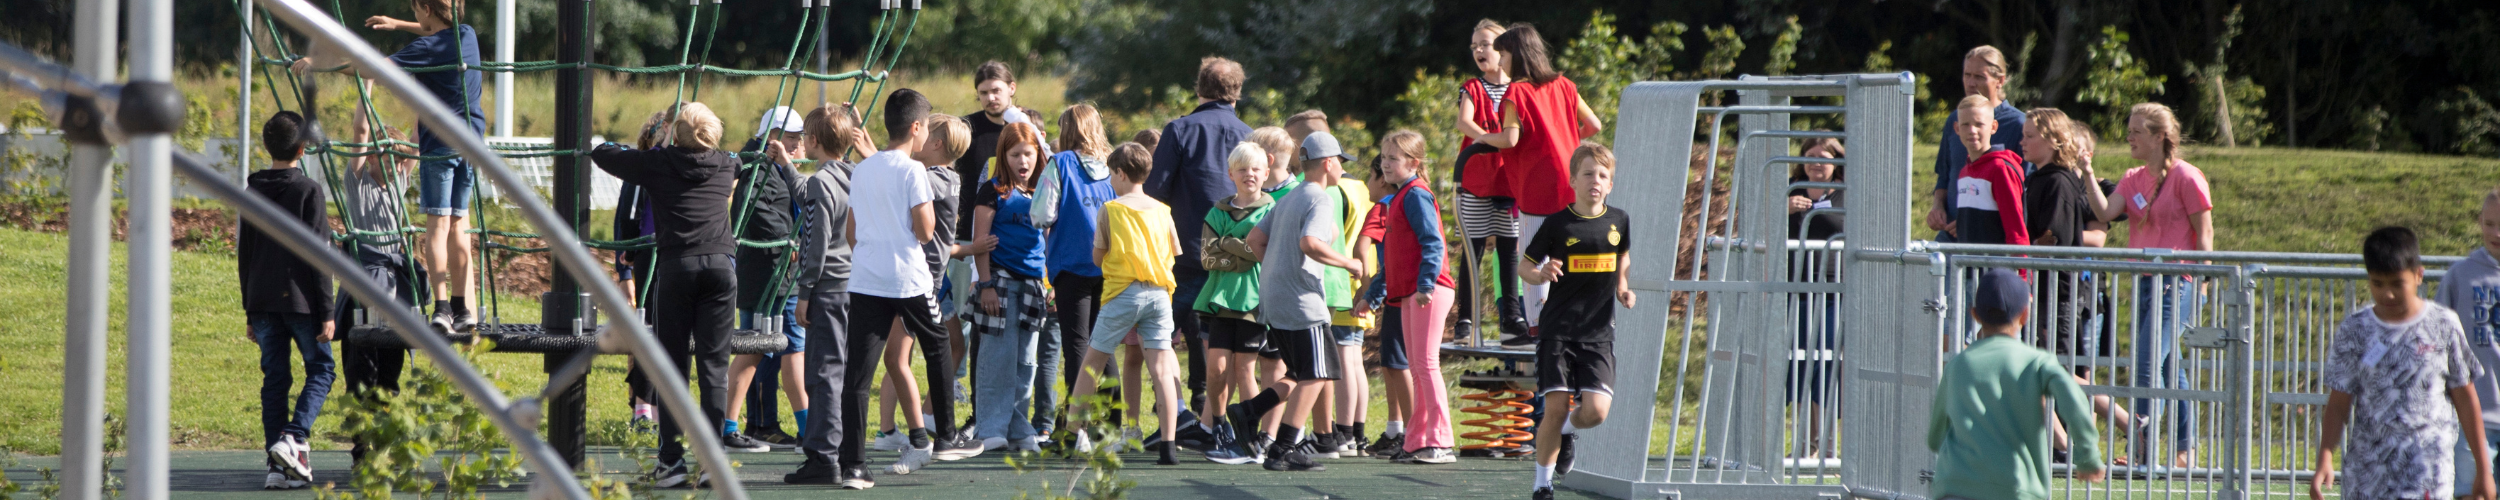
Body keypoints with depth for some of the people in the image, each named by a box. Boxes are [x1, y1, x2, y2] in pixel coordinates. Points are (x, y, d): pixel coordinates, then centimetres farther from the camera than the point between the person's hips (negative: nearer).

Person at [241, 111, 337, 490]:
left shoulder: (251, 191, 8)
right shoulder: (308, 190, -7)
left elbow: (244, 255, 12)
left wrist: (250, 310, 18)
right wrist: (327, 312, -8)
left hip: (262, 302, 5)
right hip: (300, 300, -5)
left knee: (274, 378, 7)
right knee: (320, 368, 7)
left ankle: (278, 465, 3)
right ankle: (294, 438, -13)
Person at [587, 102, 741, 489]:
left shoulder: (658, 163, 4)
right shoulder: (724, 166, 13)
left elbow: (601, 153, 15)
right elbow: (743, 162, 39)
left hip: (676, 266, -2)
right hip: (720, 266, 2)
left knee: (672, 366, 3)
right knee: (714, 366, 2)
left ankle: (671, 460, 0)